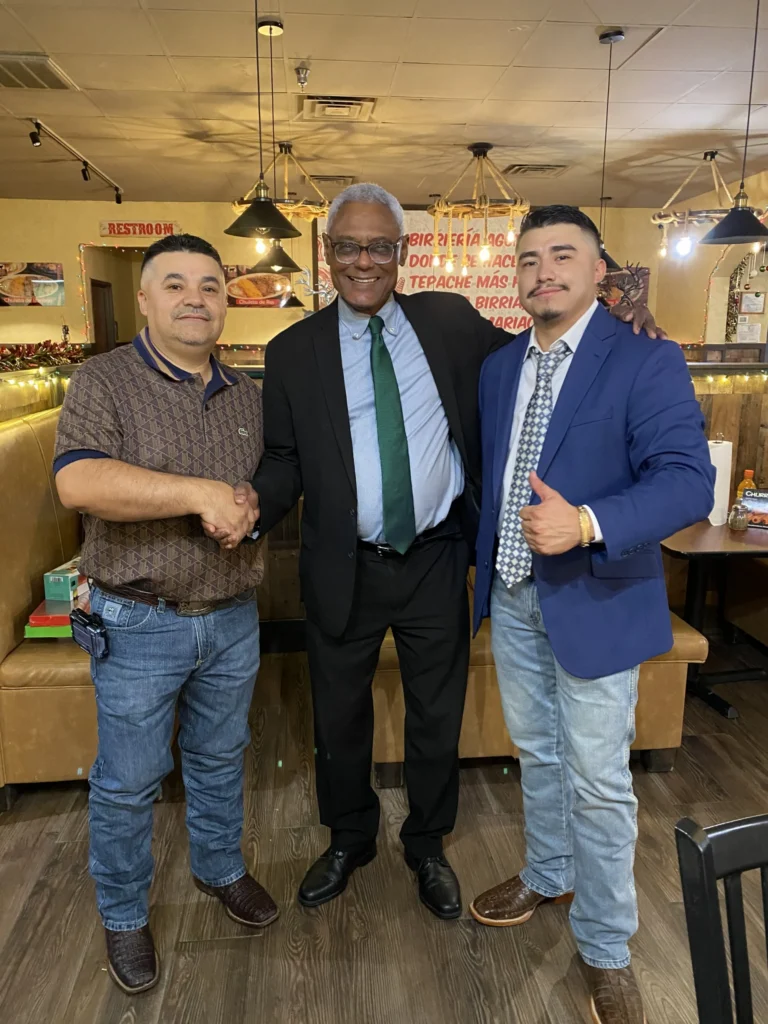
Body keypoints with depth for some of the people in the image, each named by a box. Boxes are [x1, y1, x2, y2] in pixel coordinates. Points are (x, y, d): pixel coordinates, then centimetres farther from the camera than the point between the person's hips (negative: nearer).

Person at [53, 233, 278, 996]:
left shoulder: (247, 396, 6)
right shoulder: (103, 381, -10)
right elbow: (78, 483, -25)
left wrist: (251, 509, -5)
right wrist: (200, 492, -28)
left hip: (233, 618, 5)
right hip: (139, 624, -4)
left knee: (219, 759, 21)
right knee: (127, 781, 11)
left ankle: (220, 869, 45)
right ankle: (124, 917, 34)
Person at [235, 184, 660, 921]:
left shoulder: (450, 321, 0)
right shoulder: (294, 351, -2)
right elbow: (285, 460, -1)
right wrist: (255, 504, -22)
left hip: (436, 563, 1)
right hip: (343, 571, 0)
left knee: (437, 717, 17)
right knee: (339, 718, 18)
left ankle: (428, 846, 44)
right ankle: (349, 840, 47)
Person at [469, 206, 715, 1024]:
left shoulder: (647, 362, -12)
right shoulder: (498, 368, 7)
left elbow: (688, 481, -20)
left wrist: (587, 524, -33)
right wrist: (483, 565, 9)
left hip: (594, 603, -5)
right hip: (512, 596, 6)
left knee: (598, 782, 6)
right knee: (536, 754, 21)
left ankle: (605, 950, 28)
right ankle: (549, 876, 46)